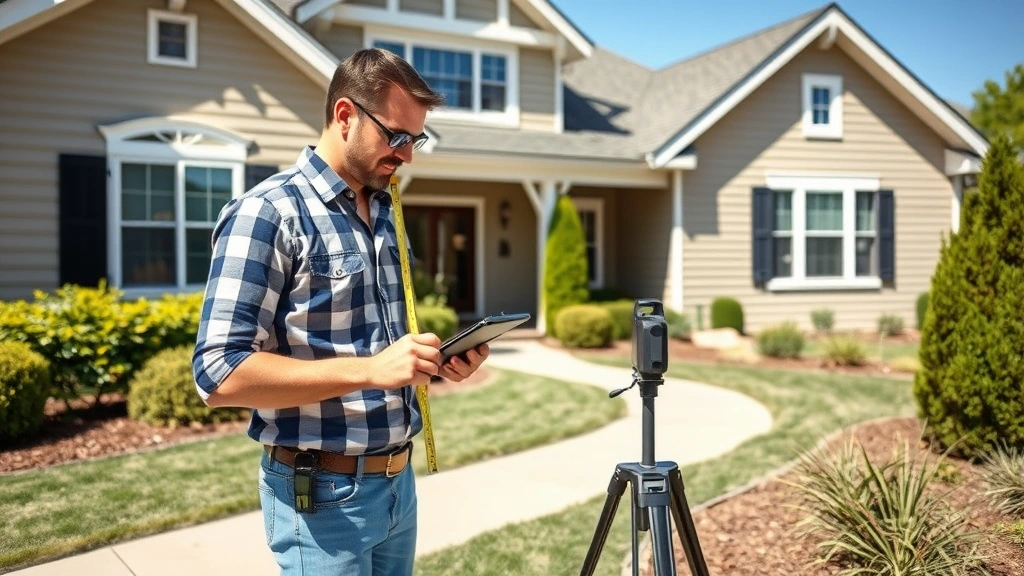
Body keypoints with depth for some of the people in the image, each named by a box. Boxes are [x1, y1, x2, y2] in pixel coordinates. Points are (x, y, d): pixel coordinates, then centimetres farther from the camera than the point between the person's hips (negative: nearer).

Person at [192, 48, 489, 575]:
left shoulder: (385, 214, 10)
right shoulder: (268, 213, -15)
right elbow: (221, 373, -22)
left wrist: (431, 361, -2)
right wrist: (370, 370, -28)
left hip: (397, 481, 8)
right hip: (324, 494, -7)